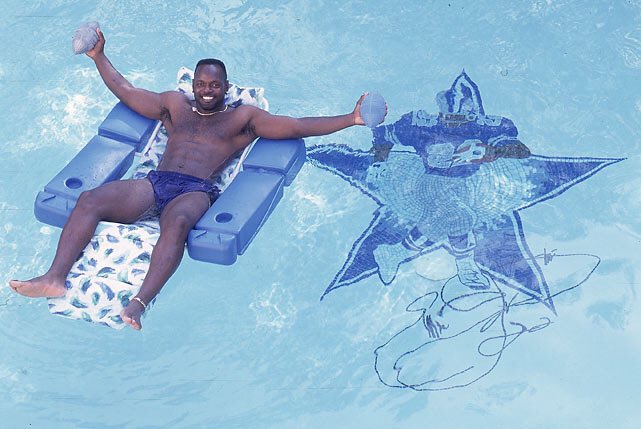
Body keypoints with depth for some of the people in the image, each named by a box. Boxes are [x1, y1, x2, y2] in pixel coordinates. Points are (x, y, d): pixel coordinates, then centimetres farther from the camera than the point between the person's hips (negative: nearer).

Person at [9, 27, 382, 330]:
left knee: (178, 221, -41)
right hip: (154, 183, 4)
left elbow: (296, 126, 10)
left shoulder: (243, 117, 18)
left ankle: (140, 302, -54)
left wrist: (351, 120, 2)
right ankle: (56, 278, -34)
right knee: (89, 200, -22)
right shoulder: (175, 104, 29)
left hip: (196, 192, -4)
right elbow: (127, 92, 38)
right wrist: (99, 57, 39)